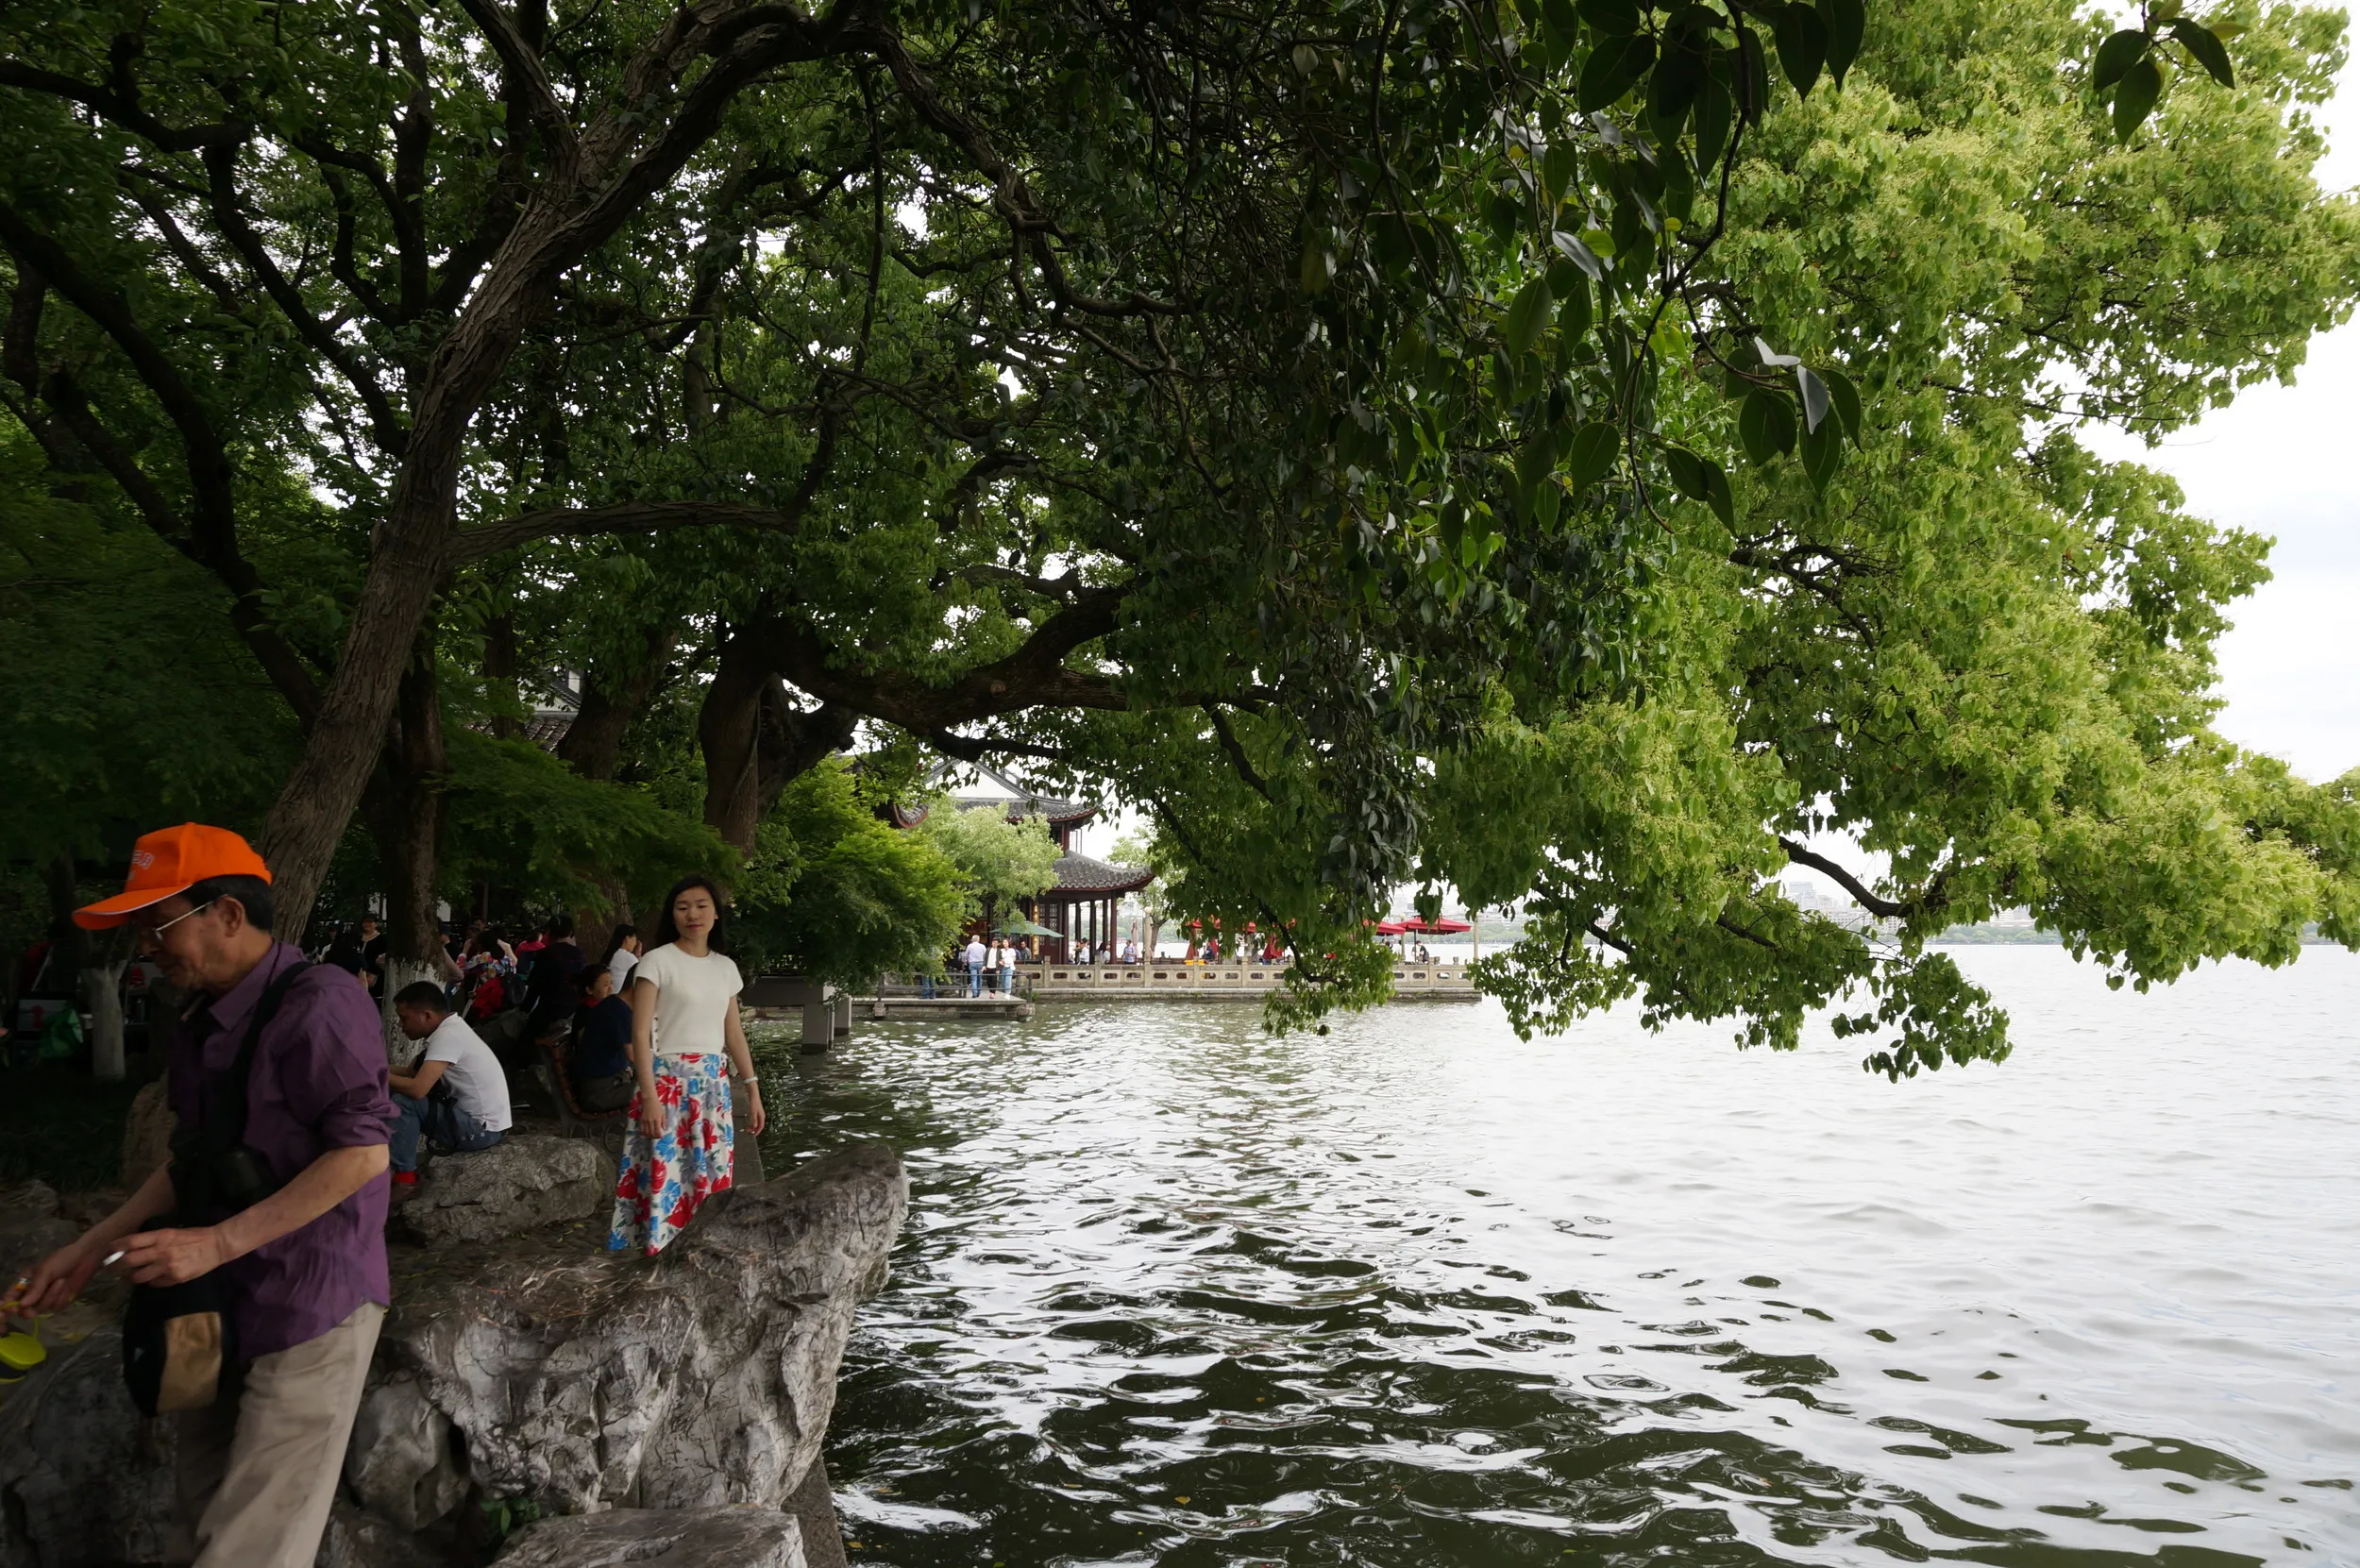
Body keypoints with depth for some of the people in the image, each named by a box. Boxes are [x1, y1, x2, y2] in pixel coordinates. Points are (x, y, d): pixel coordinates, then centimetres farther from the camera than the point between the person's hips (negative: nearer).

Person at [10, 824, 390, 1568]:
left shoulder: (317, 1006, -19)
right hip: (225, 1303, 9)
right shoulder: (197, 1026, 10)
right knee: (203, 1498, 17)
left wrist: (217, 1243, -22)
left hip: (309, 1303, -9)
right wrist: (93, 1246, 13)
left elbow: (363, 1154, -22)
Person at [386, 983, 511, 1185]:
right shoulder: (452, 1028, 9)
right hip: (480, 1121, 10)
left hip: (480, 1128, -10)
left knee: (402, 1102, -14)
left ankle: (404, 1175, -4)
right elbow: (422, 1078, 14)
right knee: (405, 1094, 14)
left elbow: (417, 1089, -26)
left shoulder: (447, 1036, -19)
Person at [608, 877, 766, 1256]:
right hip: (667, 1082, -6)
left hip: (713, 1085, 6)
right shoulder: (657, 961, -6)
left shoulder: (726, 967, 11)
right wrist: (649, 1096, -18)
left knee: (711, 1176, 7)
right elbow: (640, 1034, -10)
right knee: (664, 1175, -7)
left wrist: (753, 1091, 12)